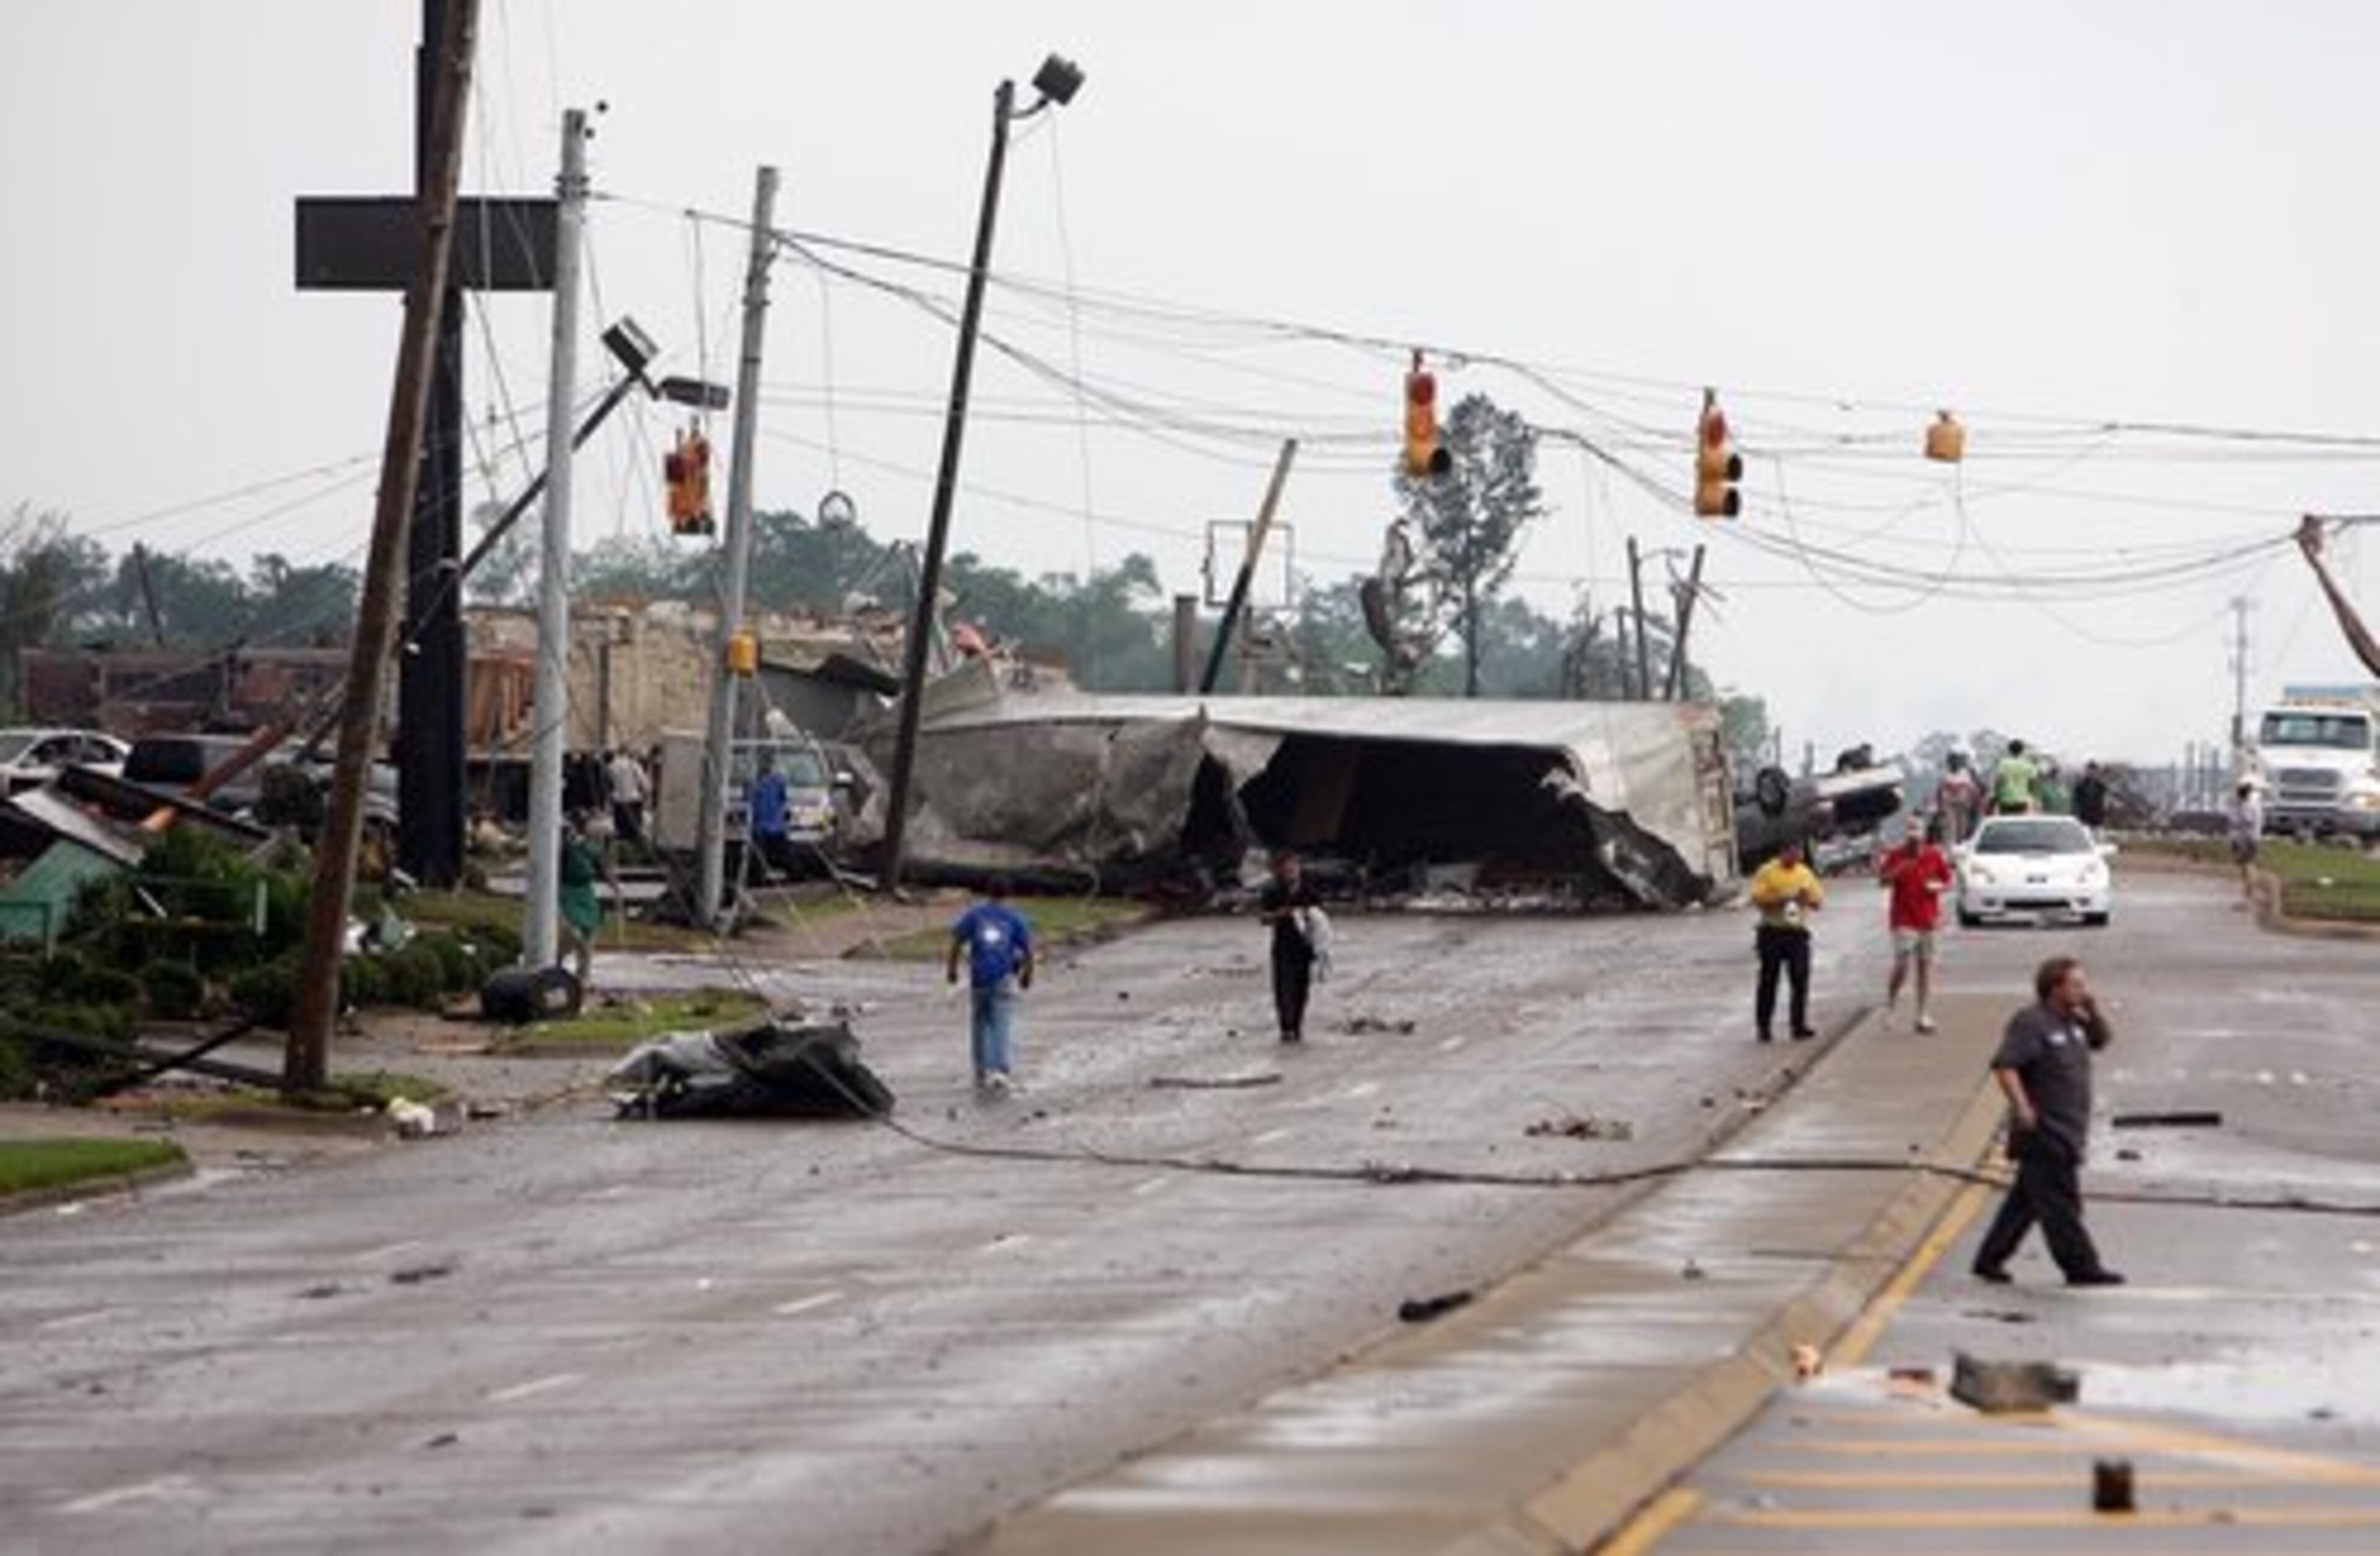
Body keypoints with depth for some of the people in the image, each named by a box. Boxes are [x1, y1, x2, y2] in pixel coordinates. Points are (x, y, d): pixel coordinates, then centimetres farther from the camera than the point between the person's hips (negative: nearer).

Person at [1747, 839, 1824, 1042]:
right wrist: (1779, 900, -21)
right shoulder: (1766, 872, -2)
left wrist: (1807, 899, -10)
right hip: (1772, 932, -3)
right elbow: (1757, 899, -9)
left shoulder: (1805, 874, 10)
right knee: (1769, 980, 0)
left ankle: (1799, 1025, 4)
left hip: (1797, 933, 3)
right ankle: (1764, 1026, 7)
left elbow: (1818, 902, 12)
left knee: (1800, 979, -3)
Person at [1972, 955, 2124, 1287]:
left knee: (2027, 1200, 13)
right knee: (2060, 1203, -5)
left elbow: (2103, 1039, 26)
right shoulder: (2030, 1023, -14)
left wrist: (2092, 1009, 8)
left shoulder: (2073, 1022, 14)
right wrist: (2021, 1106, -30)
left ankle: (1990, 1260, 19)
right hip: (2044, 1133, -10)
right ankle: (2081, 1266, -2)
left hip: (2066, 1133, 10)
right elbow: (2004, 1066, -21)